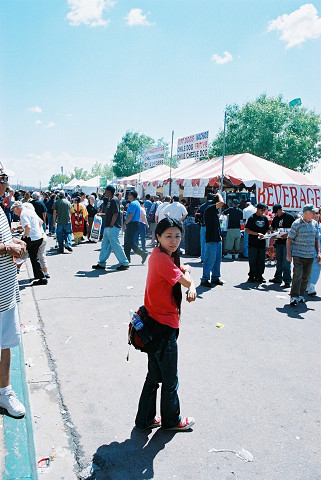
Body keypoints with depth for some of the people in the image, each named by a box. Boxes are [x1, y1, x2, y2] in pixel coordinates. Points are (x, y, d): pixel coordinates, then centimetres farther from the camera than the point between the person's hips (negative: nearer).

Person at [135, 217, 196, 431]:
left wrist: (192, 287, -10)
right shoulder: (161, 258, -21)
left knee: (154, 376, 21)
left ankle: (146, 419, 35)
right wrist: (186, 271, 2)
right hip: (164, 325, -9)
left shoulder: (167, 256, 9)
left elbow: (187, 275, 10)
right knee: (170, 379, 12)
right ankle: (171, 420, 33)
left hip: (157, 324, 9)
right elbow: (185, 280, -21)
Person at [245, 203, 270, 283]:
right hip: (253, 243, -5)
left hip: (262, 242, 5)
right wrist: (257, 234, -16)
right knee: (253, 260, -2)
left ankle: (259, 276, 15)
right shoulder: (252, 217, -2)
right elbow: (247, 230, -8)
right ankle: (252, 276, 8)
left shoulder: (265, 218, 14)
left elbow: (267, 229, 21)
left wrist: (265, 234, -1)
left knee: (261, 260, 7)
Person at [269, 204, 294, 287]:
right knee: (279, 261, 14)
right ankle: (278, 278, 24)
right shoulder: (276, 218, 13)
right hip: (278, 242, 6)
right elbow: (272, 227, 22)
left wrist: (287, 234, -19)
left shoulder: (289, 216, -5)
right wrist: (273, 232, 1)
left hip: (287, 242, -6)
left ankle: (287, 281, -3)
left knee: (286, 262, -7)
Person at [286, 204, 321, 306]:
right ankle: (294, 297, -10)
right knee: (297, 275, -12)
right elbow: (289, 239, -4)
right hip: (298, 254, -5)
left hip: (310, 255, 5)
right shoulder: (297, 223, -6)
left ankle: (301, 295, 21)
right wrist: (288, 254, -10)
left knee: (306, 276, 9)